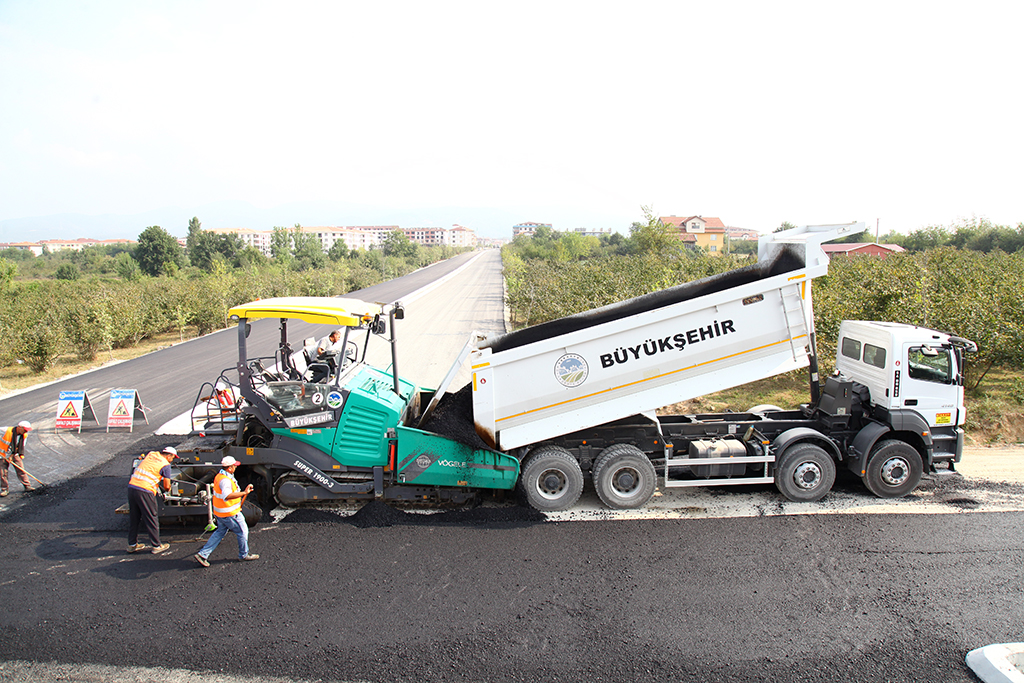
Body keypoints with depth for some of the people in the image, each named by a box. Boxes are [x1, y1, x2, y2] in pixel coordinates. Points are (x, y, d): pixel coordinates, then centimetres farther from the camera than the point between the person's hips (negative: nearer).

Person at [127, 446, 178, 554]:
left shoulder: (151, 454, 15)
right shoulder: (166, 465, -2)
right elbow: (166, 486, -2)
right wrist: (168, 488, 21)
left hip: (132, 486, 7)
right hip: (145, 491, -6)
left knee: (133, 518, 18)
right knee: (151, 519, 5)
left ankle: (132, 544, 28)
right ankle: (157, 546, 13)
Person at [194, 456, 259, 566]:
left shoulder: (219, 476, 7)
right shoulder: (225, 480, -27)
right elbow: (227, 495, -46)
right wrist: (244, 493, -48)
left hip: (220, 513, 10)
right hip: (230, 514, -10)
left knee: (220, 533, 21)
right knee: (243, 531, 8)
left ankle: (202, 554, 19)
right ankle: (244, 555, 23)